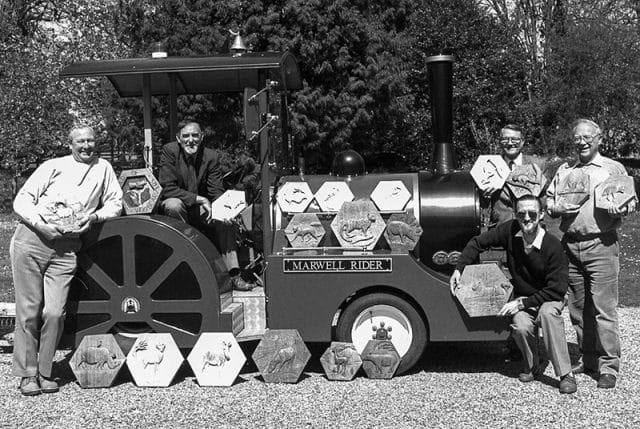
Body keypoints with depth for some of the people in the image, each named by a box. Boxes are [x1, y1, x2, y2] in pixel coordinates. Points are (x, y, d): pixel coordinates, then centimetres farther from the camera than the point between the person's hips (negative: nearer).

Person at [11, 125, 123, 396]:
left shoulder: (103, 168, 14)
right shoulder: (53, 166, 8)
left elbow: (115, 203, 15)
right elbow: (22, 200, 3)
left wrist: (95, 216, -4)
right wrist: (41, 224, -13)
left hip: (66, 249, 1)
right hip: (31, 241, -1)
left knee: (55, 313, -7)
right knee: (29, 310, -1)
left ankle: (45, 373, 8)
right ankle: (27, 374, 9)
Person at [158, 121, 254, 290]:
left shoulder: (211, 156, -6)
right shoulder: (169, 151, -15)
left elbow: (217, 192, -8)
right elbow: (168, 189, -22)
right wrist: (200, 199, -28)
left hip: (201, 207, 3)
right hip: (172, 205, -3)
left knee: (225, 219, -23)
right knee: (173, 204, -36)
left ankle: (234, 274, -24)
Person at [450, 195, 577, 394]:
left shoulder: (553, 246, -23)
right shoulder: (510, 230, -12)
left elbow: (557, 290, -20)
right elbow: (477, 242, 2)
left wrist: (522, 303, -24)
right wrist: (459, 269, -9)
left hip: (548, 298, -2)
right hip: (521, 298, 3)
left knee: (548, 312, -36)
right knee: (520, 327, -28)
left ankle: (565, 374, -26)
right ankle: (532, 366, 4)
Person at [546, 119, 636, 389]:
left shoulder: (613, 168, 7)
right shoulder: (564, 171, 17)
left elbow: (631, 202, 7)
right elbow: (548, 201, 20)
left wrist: (621, 209, -15)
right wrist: (557, 208, -2)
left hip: (601, 246, -4)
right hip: (570, 245, 4)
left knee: (604, 308, -8)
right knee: (577, 308, 9)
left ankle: (609, 366, -3)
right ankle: (587, 359, 20)